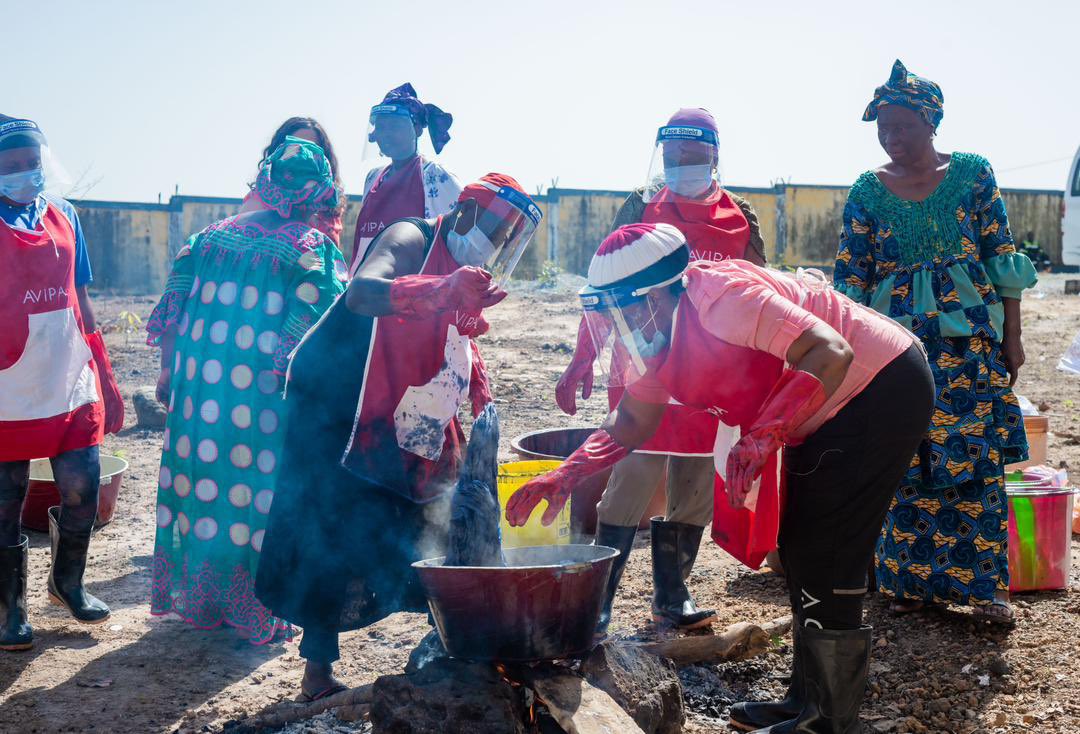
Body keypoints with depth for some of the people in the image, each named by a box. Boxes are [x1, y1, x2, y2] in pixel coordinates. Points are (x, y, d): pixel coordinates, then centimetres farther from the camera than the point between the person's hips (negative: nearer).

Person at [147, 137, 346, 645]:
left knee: (198, 480, 16)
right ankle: (254, 609, 16)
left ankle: (196, 599, 29)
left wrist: (169, 368, 16)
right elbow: (316, 324, -14)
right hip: (262, 397, -5)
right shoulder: (315, 251, -7)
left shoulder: (216, 233, 8)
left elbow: (175, 299, 9)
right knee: (258, 487, 6)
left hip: (200, 387, 5)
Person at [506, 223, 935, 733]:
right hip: (828, 416, 10)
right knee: (798, 551, 14)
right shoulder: (655, 333, 1)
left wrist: (764, 434, -40)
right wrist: (564, 476, -2)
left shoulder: (720, 299, -29)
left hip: (885, 385, -10)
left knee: (824, 558, -10)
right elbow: (631, 424, 10)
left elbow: (831, 354, -35)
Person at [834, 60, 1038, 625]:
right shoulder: (868, 190, 2)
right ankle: (911, 579, 16)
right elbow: (850, 279, 3)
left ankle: (983, 583, 9)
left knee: (976, 461, -1)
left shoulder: (972, 174, 1)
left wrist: (1011, 337, 1)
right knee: (906, 465, 3)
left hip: (970, 342, 0)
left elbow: (1002, 261, 3)